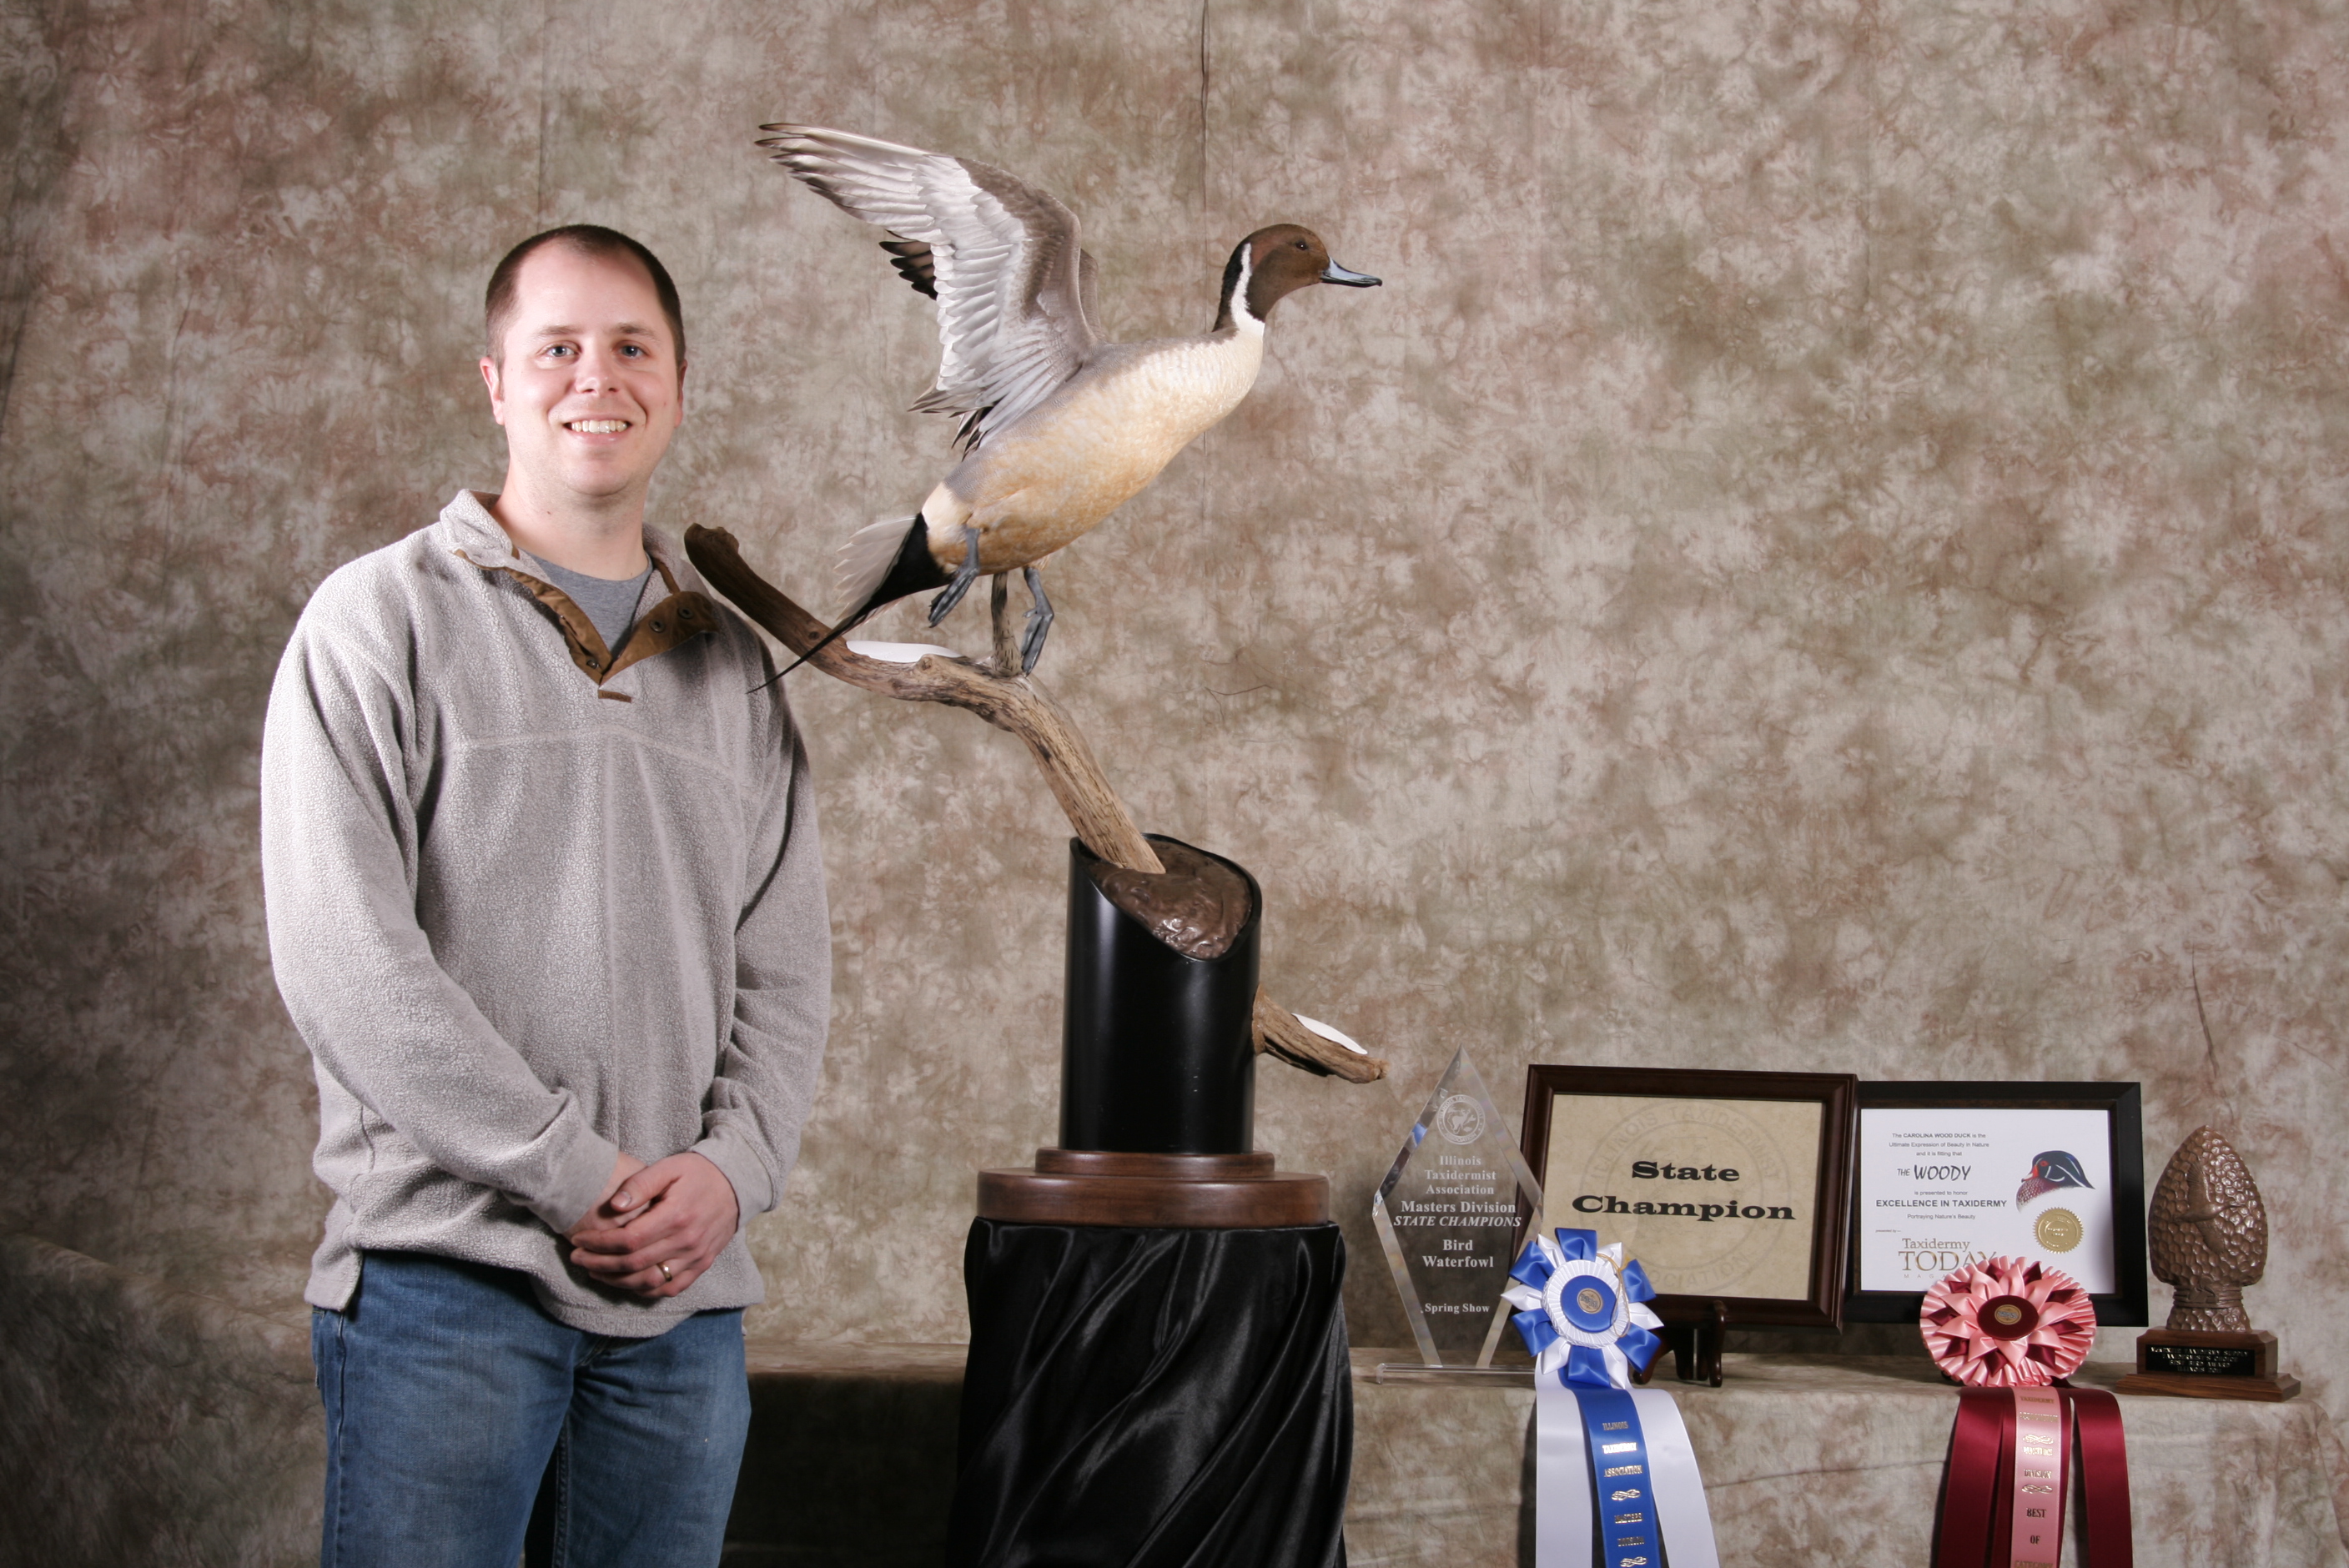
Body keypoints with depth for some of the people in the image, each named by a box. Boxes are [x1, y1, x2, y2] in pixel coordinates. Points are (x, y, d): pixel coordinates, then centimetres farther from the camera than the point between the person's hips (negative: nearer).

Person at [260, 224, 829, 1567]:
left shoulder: (735, 665, 16)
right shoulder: (385, 618, 0)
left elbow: (787, 969, 14)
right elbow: (341, 956, -9)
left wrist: (733, 1167, -6)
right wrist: (574, 1172, -14)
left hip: (686, 1296, 4)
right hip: (447, 1269, -4)